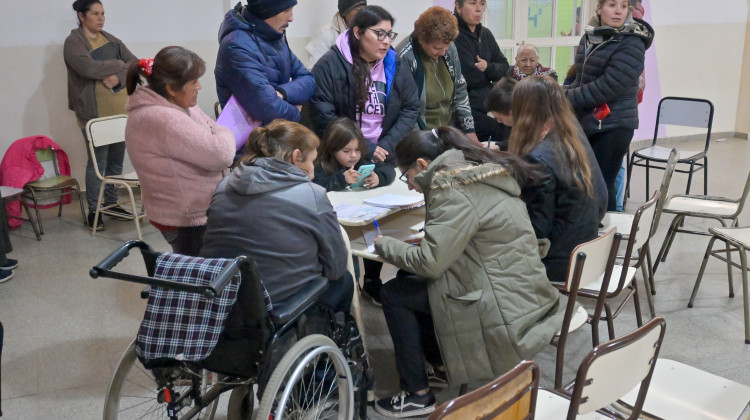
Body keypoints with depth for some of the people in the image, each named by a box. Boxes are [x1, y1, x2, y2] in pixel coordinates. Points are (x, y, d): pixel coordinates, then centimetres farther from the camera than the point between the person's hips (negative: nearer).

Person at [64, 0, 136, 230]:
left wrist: (118, 77, -13)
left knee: (116, 160, 8)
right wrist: (118, 65, -7)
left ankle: (111, 203, 21)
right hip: (94, 112, -5)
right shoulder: (73, 42, -3)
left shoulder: (110, 39, 15)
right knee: (98, 161, -4)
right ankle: (93, 211, 5)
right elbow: (88, 68, -20)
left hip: (120, 109, 6)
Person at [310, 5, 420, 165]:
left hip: (386, 157, 4)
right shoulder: (329, 66, -7)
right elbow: (322, 116, -12)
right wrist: (365, 148, -12)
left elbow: (410, 109, 10)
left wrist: (388, 145, -5)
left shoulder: (395, 65, 8)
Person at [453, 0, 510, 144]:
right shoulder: (454, 35, -13)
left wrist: (488, 67, -13)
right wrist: (493, 73, 0)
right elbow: (472, 78, -19)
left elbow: (504, 68, 8)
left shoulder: (485, 34, 12)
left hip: (487, 104, 7)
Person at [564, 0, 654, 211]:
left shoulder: (631, 44, -12)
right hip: (587, 122, 7)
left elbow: (608, 86, -21)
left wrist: (567, 98, -17)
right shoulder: (590, 37, 9)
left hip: (613, 126, -7)